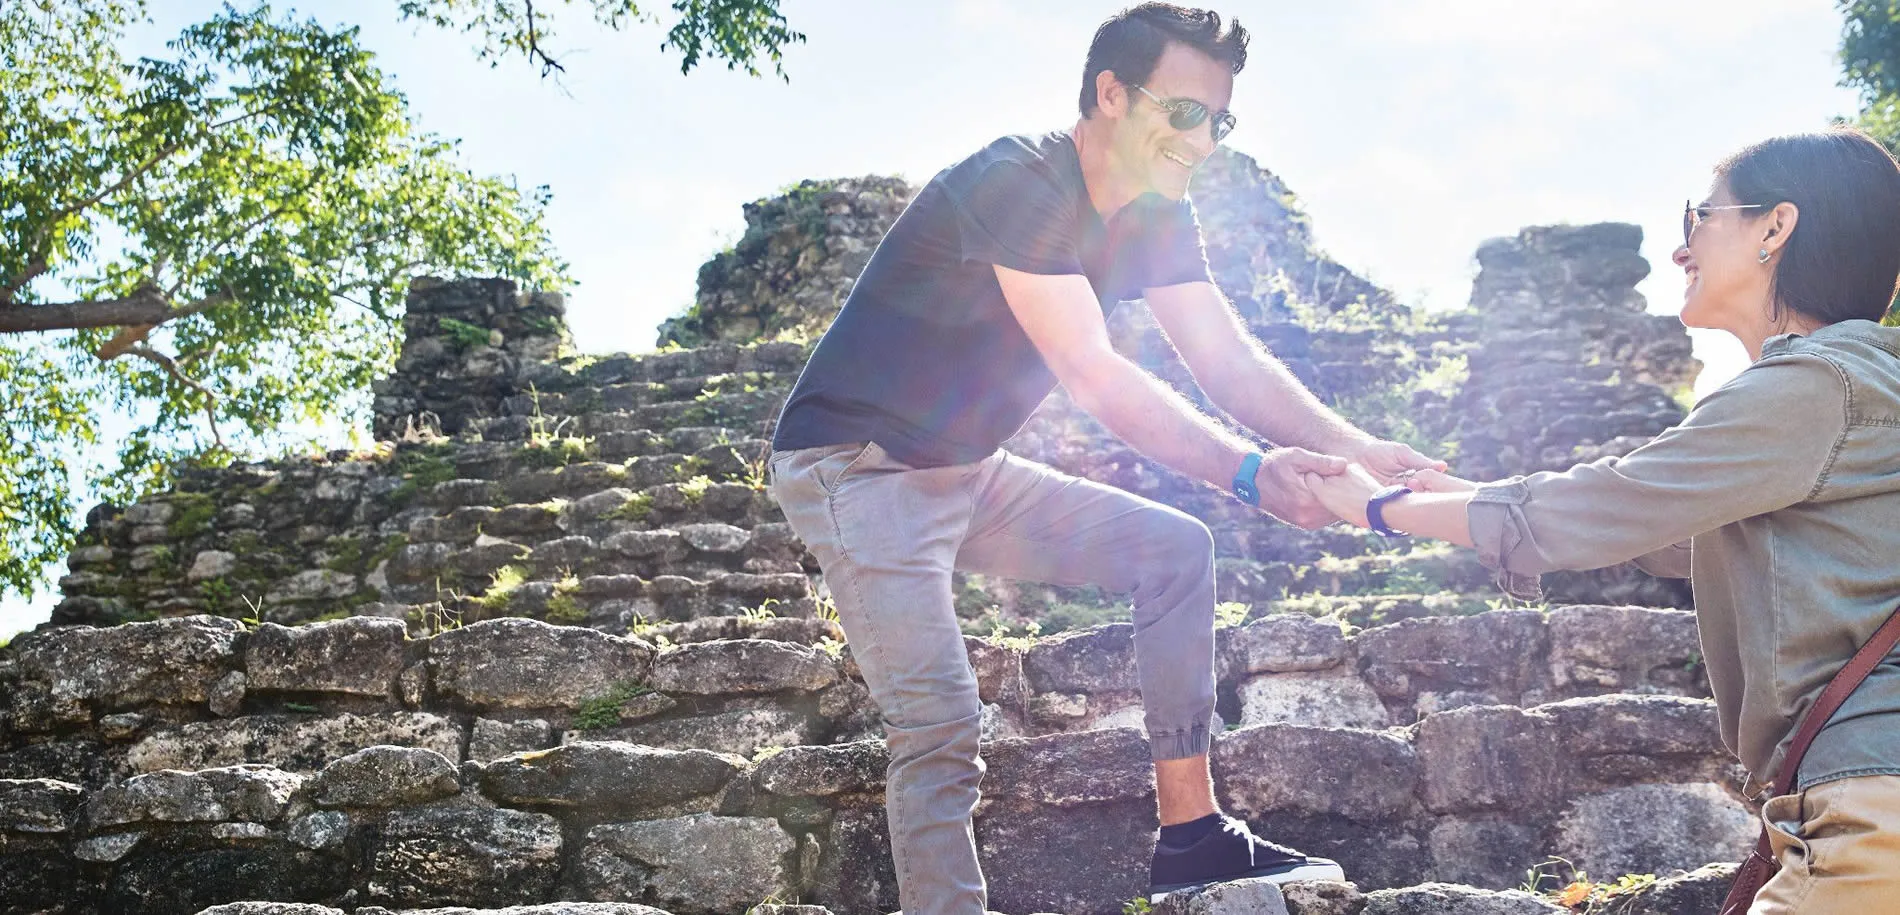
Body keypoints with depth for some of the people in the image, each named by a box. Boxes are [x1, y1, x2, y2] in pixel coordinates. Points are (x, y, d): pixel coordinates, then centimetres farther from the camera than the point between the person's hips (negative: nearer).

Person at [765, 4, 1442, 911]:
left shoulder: (1156, 219, 2)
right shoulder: (1014, 183, -25)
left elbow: (1232, 362, -3)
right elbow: (1092, 376, -32)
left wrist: (1356, 453, -18)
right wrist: (1250, 474, -37)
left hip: (966, 471, 9)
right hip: (859, 465, -8)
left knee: (1174, 550, 1)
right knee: (940, 724, -18)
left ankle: (1189, 830, 4)